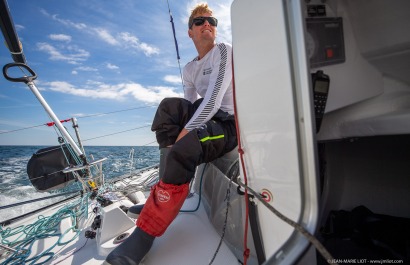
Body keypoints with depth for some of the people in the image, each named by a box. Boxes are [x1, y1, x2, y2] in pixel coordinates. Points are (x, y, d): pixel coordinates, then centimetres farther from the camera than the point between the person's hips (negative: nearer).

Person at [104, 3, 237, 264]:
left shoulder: (225, 50, -3)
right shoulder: (189, 69, 16)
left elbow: (215, 97, -18)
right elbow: (190, 107, 11)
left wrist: (185, 132, -23)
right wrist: (177, 132, -7)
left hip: (231, 123, -5)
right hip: (208, 118, 6)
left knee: (183, 150, -31)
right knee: (169, 105, -17)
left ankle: (144, 234, -17)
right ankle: (170, 183, -16)